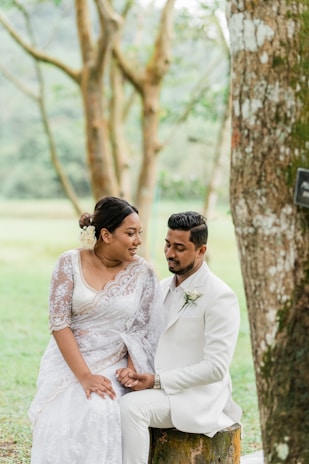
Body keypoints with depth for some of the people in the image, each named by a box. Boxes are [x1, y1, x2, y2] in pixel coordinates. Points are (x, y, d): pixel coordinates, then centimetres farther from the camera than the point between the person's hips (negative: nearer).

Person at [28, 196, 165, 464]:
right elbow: (59, 323, -8)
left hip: (114, 367, 0)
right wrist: (84, 376, -17)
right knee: (62, 417, -26)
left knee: (101, 413, -30)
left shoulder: (143, 273, -1)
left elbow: (143, 332, 0)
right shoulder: (70, 264, -4)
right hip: (68, 362, 0)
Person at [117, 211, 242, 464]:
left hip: (196, 396, -7)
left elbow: (216, 367, -18)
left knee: (130, 406, -30)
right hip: (159, 388, 7)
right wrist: (134, 369, -7)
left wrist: (158, 381, -20)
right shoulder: (164, 288, 12)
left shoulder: (220, 297, -13)